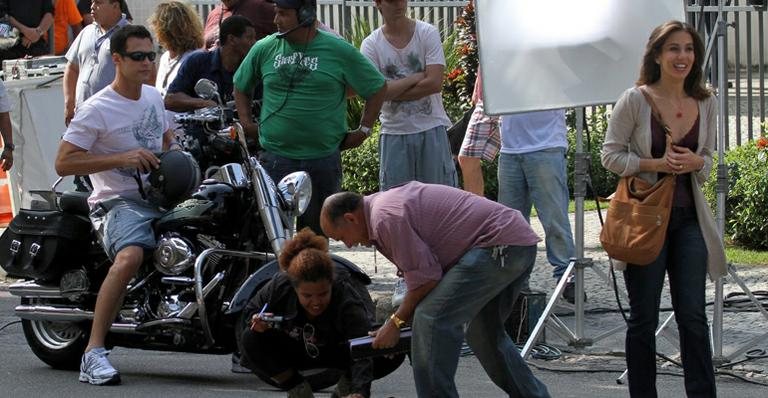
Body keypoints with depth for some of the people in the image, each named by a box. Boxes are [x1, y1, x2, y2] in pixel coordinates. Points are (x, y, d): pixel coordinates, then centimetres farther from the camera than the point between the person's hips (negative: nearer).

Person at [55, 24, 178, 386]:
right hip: (120, 202, -8)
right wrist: (122, 158, -21)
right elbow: (63, 163, -14)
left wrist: (176, 152, 7)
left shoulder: (153, 96, 14)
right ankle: (93, 353, -36)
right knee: (130, 256, -37)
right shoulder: (97, 109, -10)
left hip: (163, 198, 8)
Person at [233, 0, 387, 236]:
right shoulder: (264, 49, 4)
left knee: (318, 228, 8)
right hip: (275, 159, 1)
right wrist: (246, 123, 9)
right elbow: (241, 87, 20)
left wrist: (364, 130, 1)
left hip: (323, 161, -1)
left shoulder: (340, 51, -3)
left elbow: (378, 88, 5)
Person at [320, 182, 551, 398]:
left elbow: (425, 278, -12)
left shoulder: (385, 218, -12)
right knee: (483, 333, 26)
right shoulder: (387, 203, 20)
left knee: (431, 320, -14)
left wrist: (396, 322, 0)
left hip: (499, 245, -11)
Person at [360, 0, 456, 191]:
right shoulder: (371, 44, -1)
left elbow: (434, 83, -13)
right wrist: (415, 78, -12)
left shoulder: (428, 34, -3)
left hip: (432, 129, -1)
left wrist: (393, 92, -12)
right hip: (394, 133, 1)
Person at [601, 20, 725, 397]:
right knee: (644, 319, 5)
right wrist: (654, 164, -18)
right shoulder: (635, 100, -8)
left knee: (693, 316, 0)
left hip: (689, 217, 3)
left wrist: (694, 162, -9)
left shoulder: (706, 103, 4)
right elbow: (611, 155, -4)